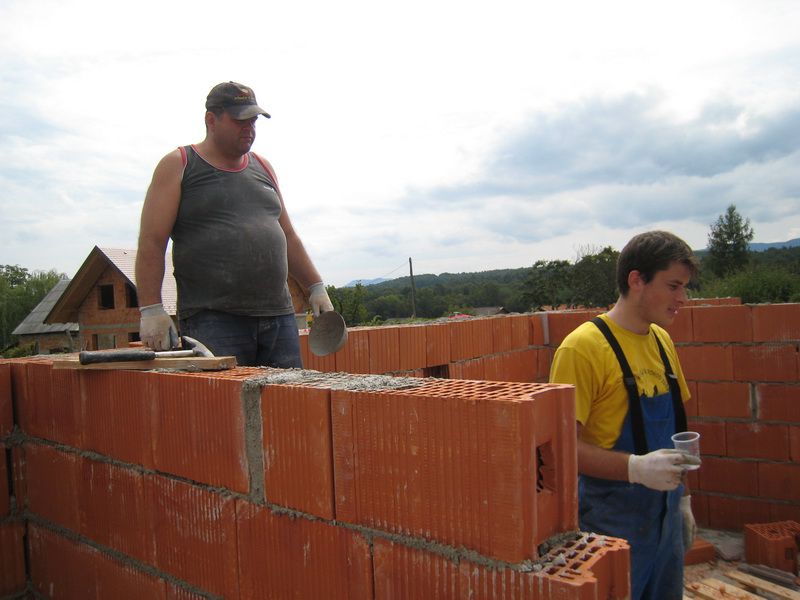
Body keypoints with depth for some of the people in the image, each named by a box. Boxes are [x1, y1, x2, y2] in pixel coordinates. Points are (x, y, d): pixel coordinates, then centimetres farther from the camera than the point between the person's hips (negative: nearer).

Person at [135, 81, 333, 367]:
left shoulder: (262, 167, 19)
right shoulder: (178, 166, 4)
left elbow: (288, 236, 23)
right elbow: (151, 242, -2)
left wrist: (316, 287, 16)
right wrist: (151, 309, -10)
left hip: (279, 317, 5)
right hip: (211, 321, -4)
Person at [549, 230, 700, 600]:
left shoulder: (662, 341, 6)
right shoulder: (583, 347, -19)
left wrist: (682, 498, 16)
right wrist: (636, 468, -30)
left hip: (665, 516, 7)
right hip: (612, 523, -7)